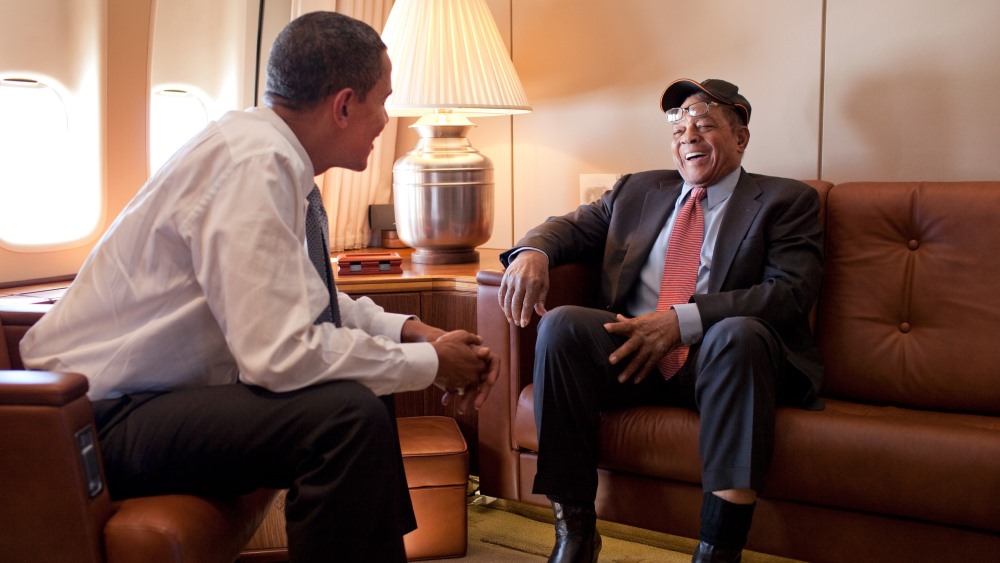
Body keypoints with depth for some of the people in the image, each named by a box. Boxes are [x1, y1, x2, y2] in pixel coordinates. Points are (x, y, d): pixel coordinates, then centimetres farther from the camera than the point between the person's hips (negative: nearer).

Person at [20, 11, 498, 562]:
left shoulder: (272, 153, 4)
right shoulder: (256, 162, -23)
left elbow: (307, 303, 15)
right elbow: (280, 353, -29)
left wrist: (409, 330, 1)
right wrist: (429, 363, -17)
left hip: (168, 390, 10)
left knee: (364, 388, 10)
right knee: (349, 414, -25)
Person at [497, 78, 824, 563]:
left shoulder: (786, 201, 9)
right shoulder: (637, 190, 24)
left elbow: (790, 293, -6)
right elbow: (573, 227, 17)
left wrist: (682, 320, -19)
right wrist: (533, 251, -10)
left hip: (721, 359, -3)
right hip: (632, 351, 3)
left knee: (740, 332, -35)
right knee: (561, 325, -23)